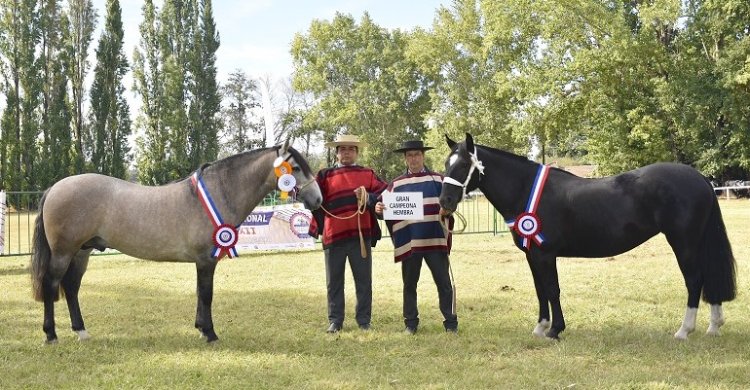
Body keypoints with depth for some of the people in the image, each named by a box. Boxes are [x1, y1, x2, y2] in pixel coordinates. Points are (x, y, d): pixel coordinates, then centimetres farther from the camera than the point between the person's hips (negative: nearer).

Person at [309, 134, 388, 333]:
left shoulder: (368, 174, 11)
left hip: (361, 233, 0)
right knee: (334, 281, 7)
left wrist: (368, 198, -17)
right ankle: (335, 321, 16)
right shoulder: (325, 176, 11)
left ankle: (364, 321, 15)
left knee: (364, 280, 5)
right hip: (333, 234, 1)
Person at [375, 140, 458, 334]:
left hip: (436, 240, -1)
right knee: (409, 285, 8)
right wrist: (379, 209, -15)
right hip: (408, 242, 1)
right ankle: (411, 323, 18)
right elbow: (388, 209, 7)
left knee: (444, 283, 2)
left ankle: (451, 323, 11)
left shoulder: (438, 179, 8)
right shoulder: (396, 184, 10)